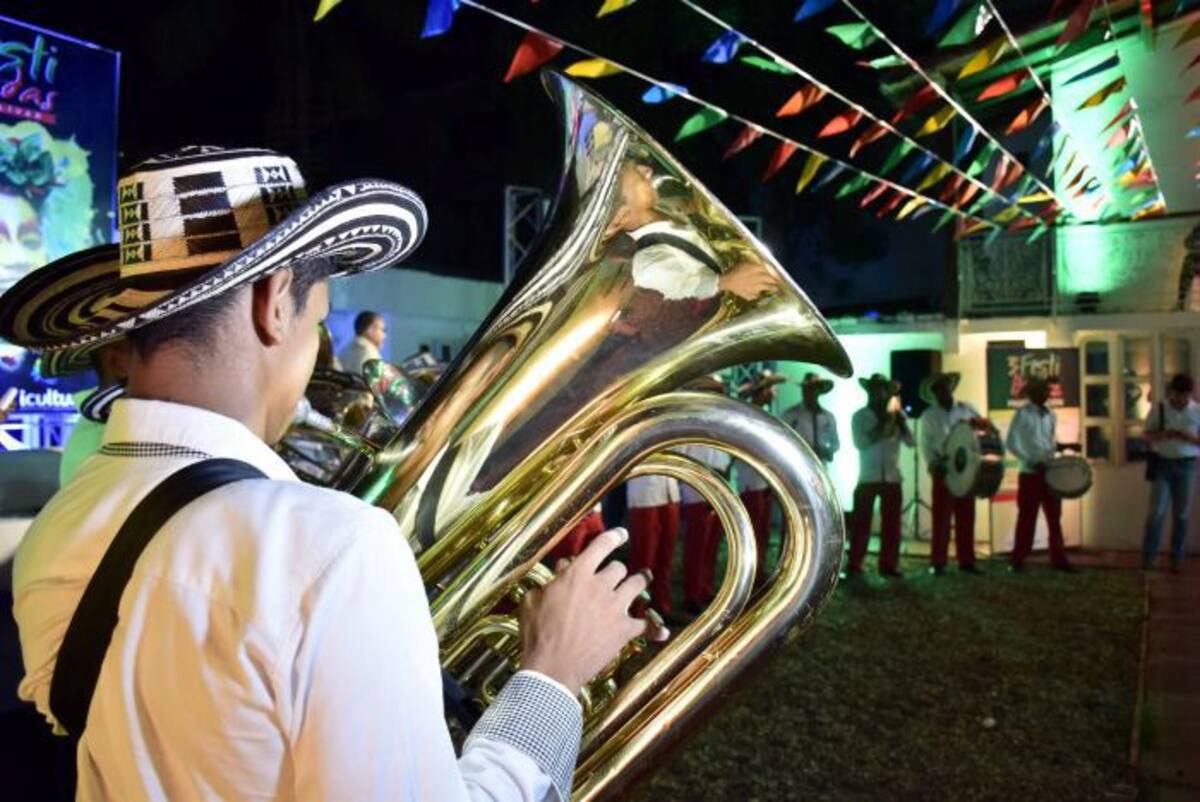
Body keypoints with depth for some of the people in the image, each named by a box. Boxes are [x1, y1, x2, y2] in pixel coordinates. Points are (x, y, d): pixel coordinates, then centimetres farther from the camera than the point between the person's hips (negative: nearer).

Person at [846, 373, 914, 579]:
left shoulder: (896, 415, 8)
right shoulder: (859, 417, 1)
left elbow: (910, 442, -1)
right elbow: (860, 443, -11)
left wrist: (900, 421, -13)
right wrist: (881, 426, -16)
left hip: (892, 477, 3)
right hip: (868, 477, -2)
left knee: (892, 524, 3)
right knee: (861, 523, -1)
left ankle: (889, 565, 10)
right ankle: (854, 565, 3)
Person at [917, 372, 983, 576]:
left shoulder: (966, 409, 11)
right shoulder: (929, 415, 4)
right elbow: (925, 445, 0)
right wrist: (934, 464, -15)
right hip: (943, 471, -3)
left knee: (966, 517, 5)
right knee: (942, 518, -2)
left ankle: (966, 561, 13)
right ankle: (938, 562, 2)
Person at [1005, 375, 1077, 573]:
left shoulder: (1050, 415, 10)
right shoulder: (1023, 414, -9)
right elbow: (1010, 443, -13)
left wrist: (1060, 447, 0)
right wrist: (1031, 462, -20)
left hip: (1050, 472, 6)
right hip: (1030, 474, -6)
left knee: (1055, 517, 8)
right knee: (1027, 518, 0)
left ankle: (1058, 558, 15)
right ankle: (1018, 559, 9)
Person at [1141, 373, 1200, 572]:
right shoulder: (1158, 409, 0)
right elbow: (1148, 435, 3)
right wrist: (1161, 435, -19)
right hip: (1162, 463, -1)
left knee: (1182, 514, 6)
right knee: (1156, 511, -4)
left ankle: (1177, 558, 15)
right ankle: (1148, 555, 4)